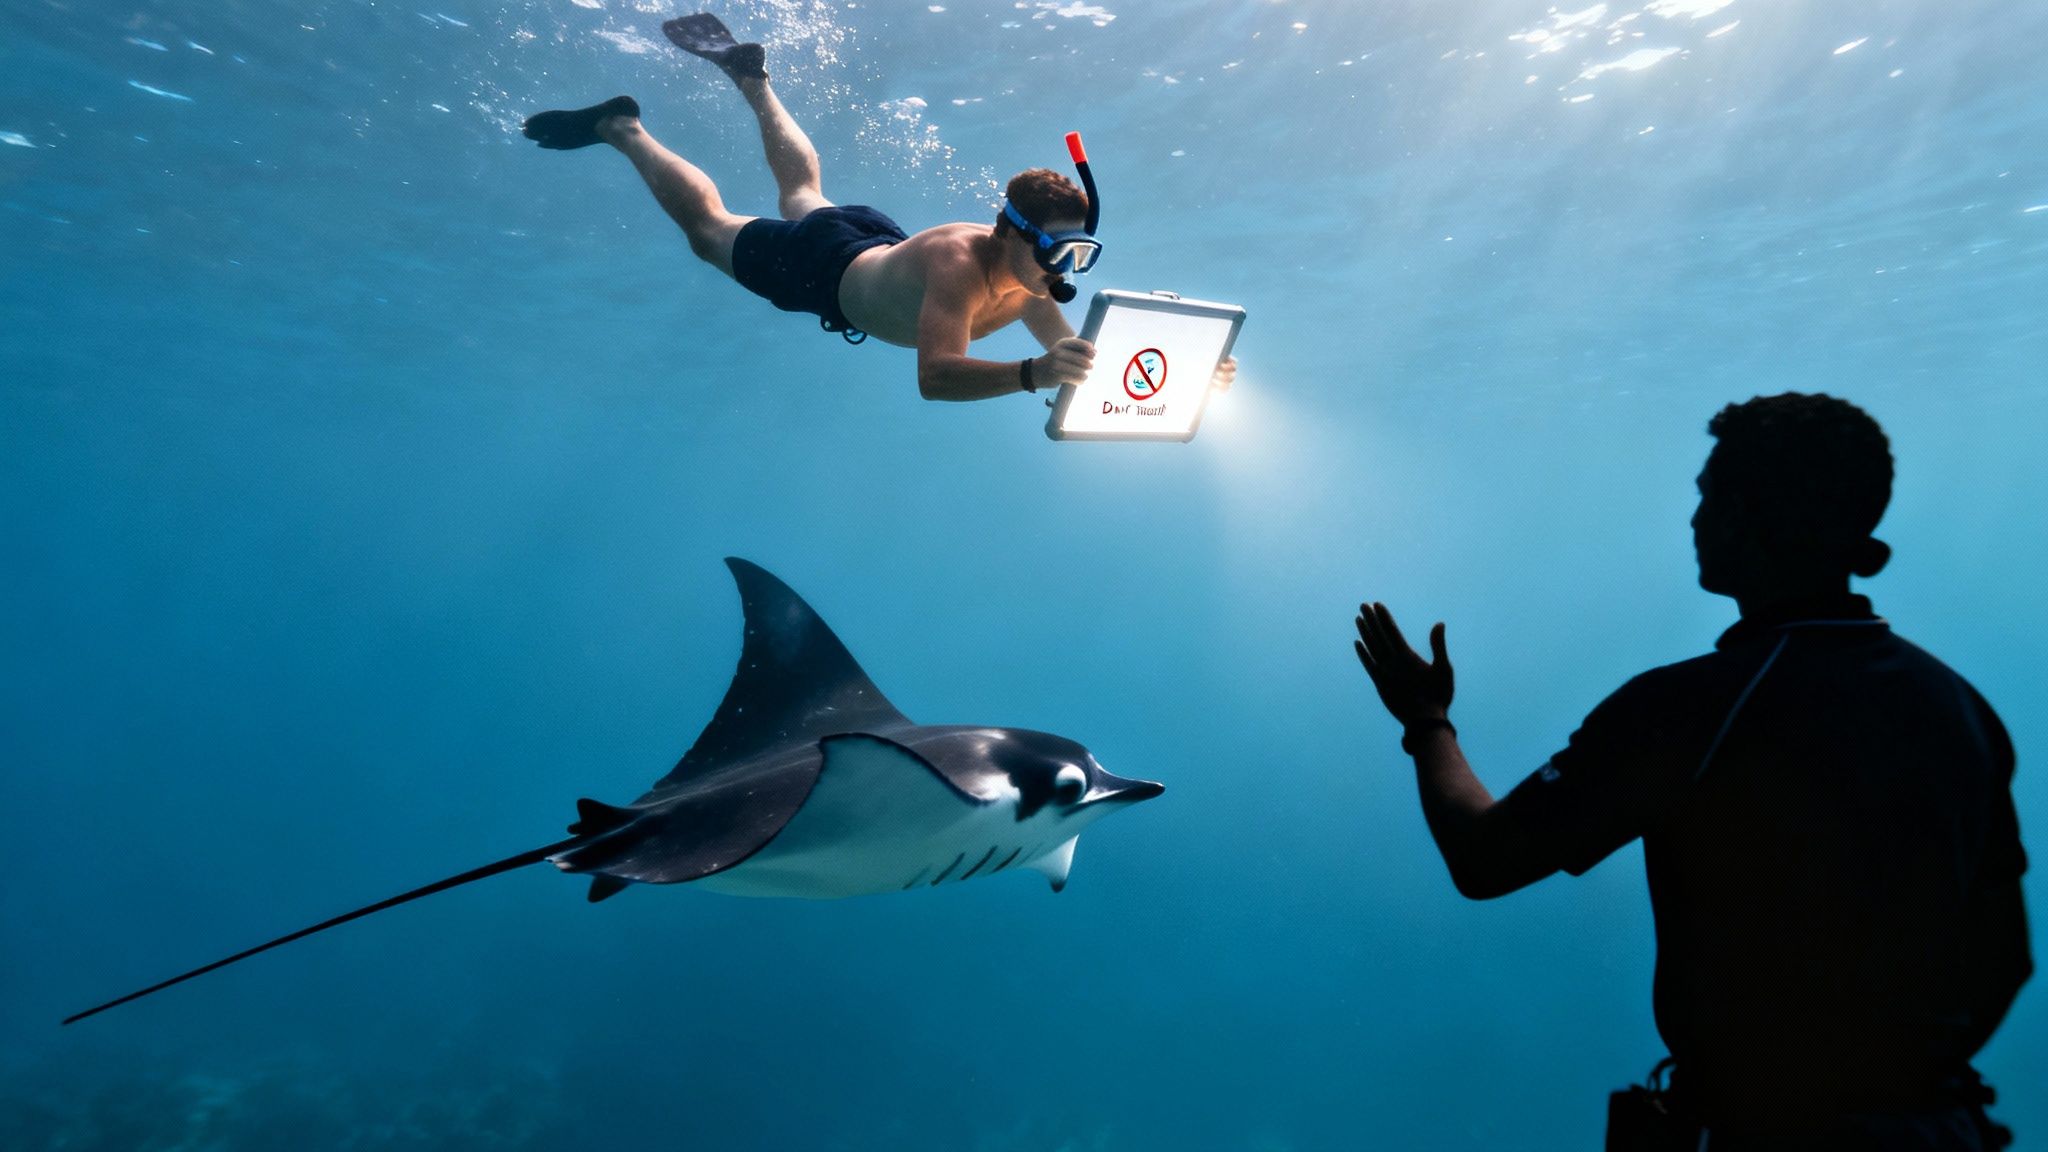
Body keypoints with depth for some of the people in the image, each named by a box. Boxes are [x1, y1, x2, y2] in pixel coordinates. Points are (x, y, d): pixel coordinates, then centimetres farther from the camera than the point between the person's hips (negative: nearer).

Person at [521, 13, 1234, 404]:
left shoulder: (1033, 278, -25)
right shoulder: (959, 265, -46)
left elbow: (1077, 358, -18)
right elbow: (935, 377, -58)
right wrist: (1032, 373, -73)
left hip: (879, 243, 6)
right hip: (822, 267, -6)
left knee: (802, 192, 36)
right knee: (708, 228, 18)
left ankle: (751, 77, 54)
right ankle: (623, 129, 37)